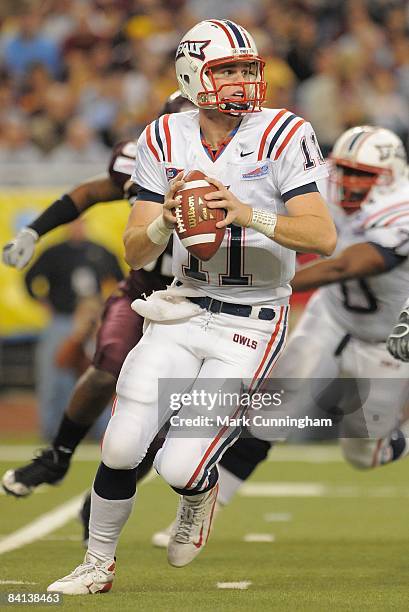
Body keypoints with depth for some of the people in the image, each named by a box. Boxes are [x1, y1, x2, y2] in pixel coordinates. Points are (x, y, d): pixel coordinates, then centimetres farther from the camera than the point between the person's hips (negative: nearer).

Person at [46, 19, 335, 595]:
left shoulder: (282, 135, -11)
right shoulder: (165, 141, 1)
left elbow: (324, 237, -18)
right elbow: (134, 254, 1)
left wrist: (250, 215, -32)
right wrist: (167, 221, -21)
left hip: (252, 321, -3)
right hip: (185, 310, 3)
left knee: (181, 466, -13)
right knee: (122, 447, -8)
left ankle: (201, 492, 26)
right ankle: (99, 564, 17)